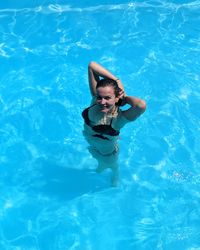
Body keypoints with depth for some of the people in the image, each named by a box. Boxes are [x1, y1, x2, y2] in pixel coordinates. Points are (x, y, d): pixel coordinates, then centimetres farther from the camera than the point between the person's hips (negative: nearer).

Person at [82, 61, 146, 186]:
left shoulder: (118, 117, -44)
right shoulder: (96, 99, -32)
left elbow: (141, 105, -65)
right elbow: (92, 66, -37)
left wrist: (125, 98, -45)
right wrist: (116, 80, -41)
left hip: (108, 152, -3)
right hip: (91, 146, 3)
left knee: (112, 166, 34)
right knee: (100, 161, 39)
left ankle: (116, 176, 70)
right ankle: (101, 167, 75)